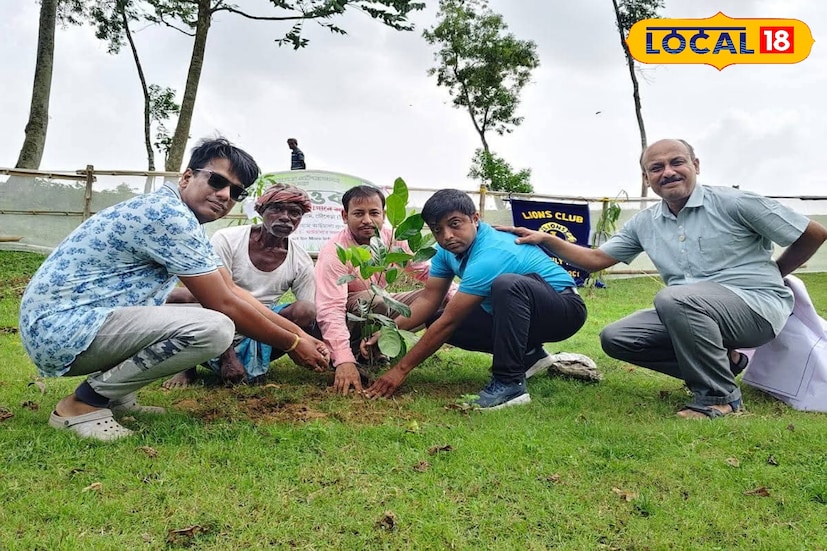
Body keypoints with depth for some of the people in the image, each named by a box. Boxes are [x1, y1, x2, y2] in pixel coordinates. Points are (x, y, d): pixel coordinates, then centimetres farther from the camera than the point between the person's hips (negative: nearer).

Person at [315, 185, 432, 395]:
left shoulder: (391, 238, -10)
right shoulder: (333, 252, -27)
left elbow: (425, 270, -1)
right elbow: (330, 309, -36)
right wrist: (344, 360, -47)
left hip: (381, 307, 6)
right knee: (367, 300, -38)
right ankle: (357, 353, -15)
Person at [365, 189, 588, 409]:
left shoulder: (488, 257, -31)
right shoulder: (448, 248, -5)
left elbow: (449, 321, -29)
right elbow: (429, 300, -3)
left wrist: (401, 369, -24)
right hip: (517, 311, 9)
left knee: (507, 284, -40)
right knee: (435, 323, -2)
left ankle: (510, 384, -28)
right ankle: (528, 355, 10)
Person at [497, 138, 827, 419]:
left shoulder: (733, 203, -8)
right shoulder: (644, 224, 7)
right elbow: (596, 259, 9)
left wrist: (769, 276, 8)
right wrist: (547, 240, -2)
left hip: (759, 306, -6)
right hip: (693, 314, 7)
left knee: (674, 298, -34)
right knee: (614, 338, -5)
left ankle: (720, 396, -15)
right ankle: (722, 361, 3)